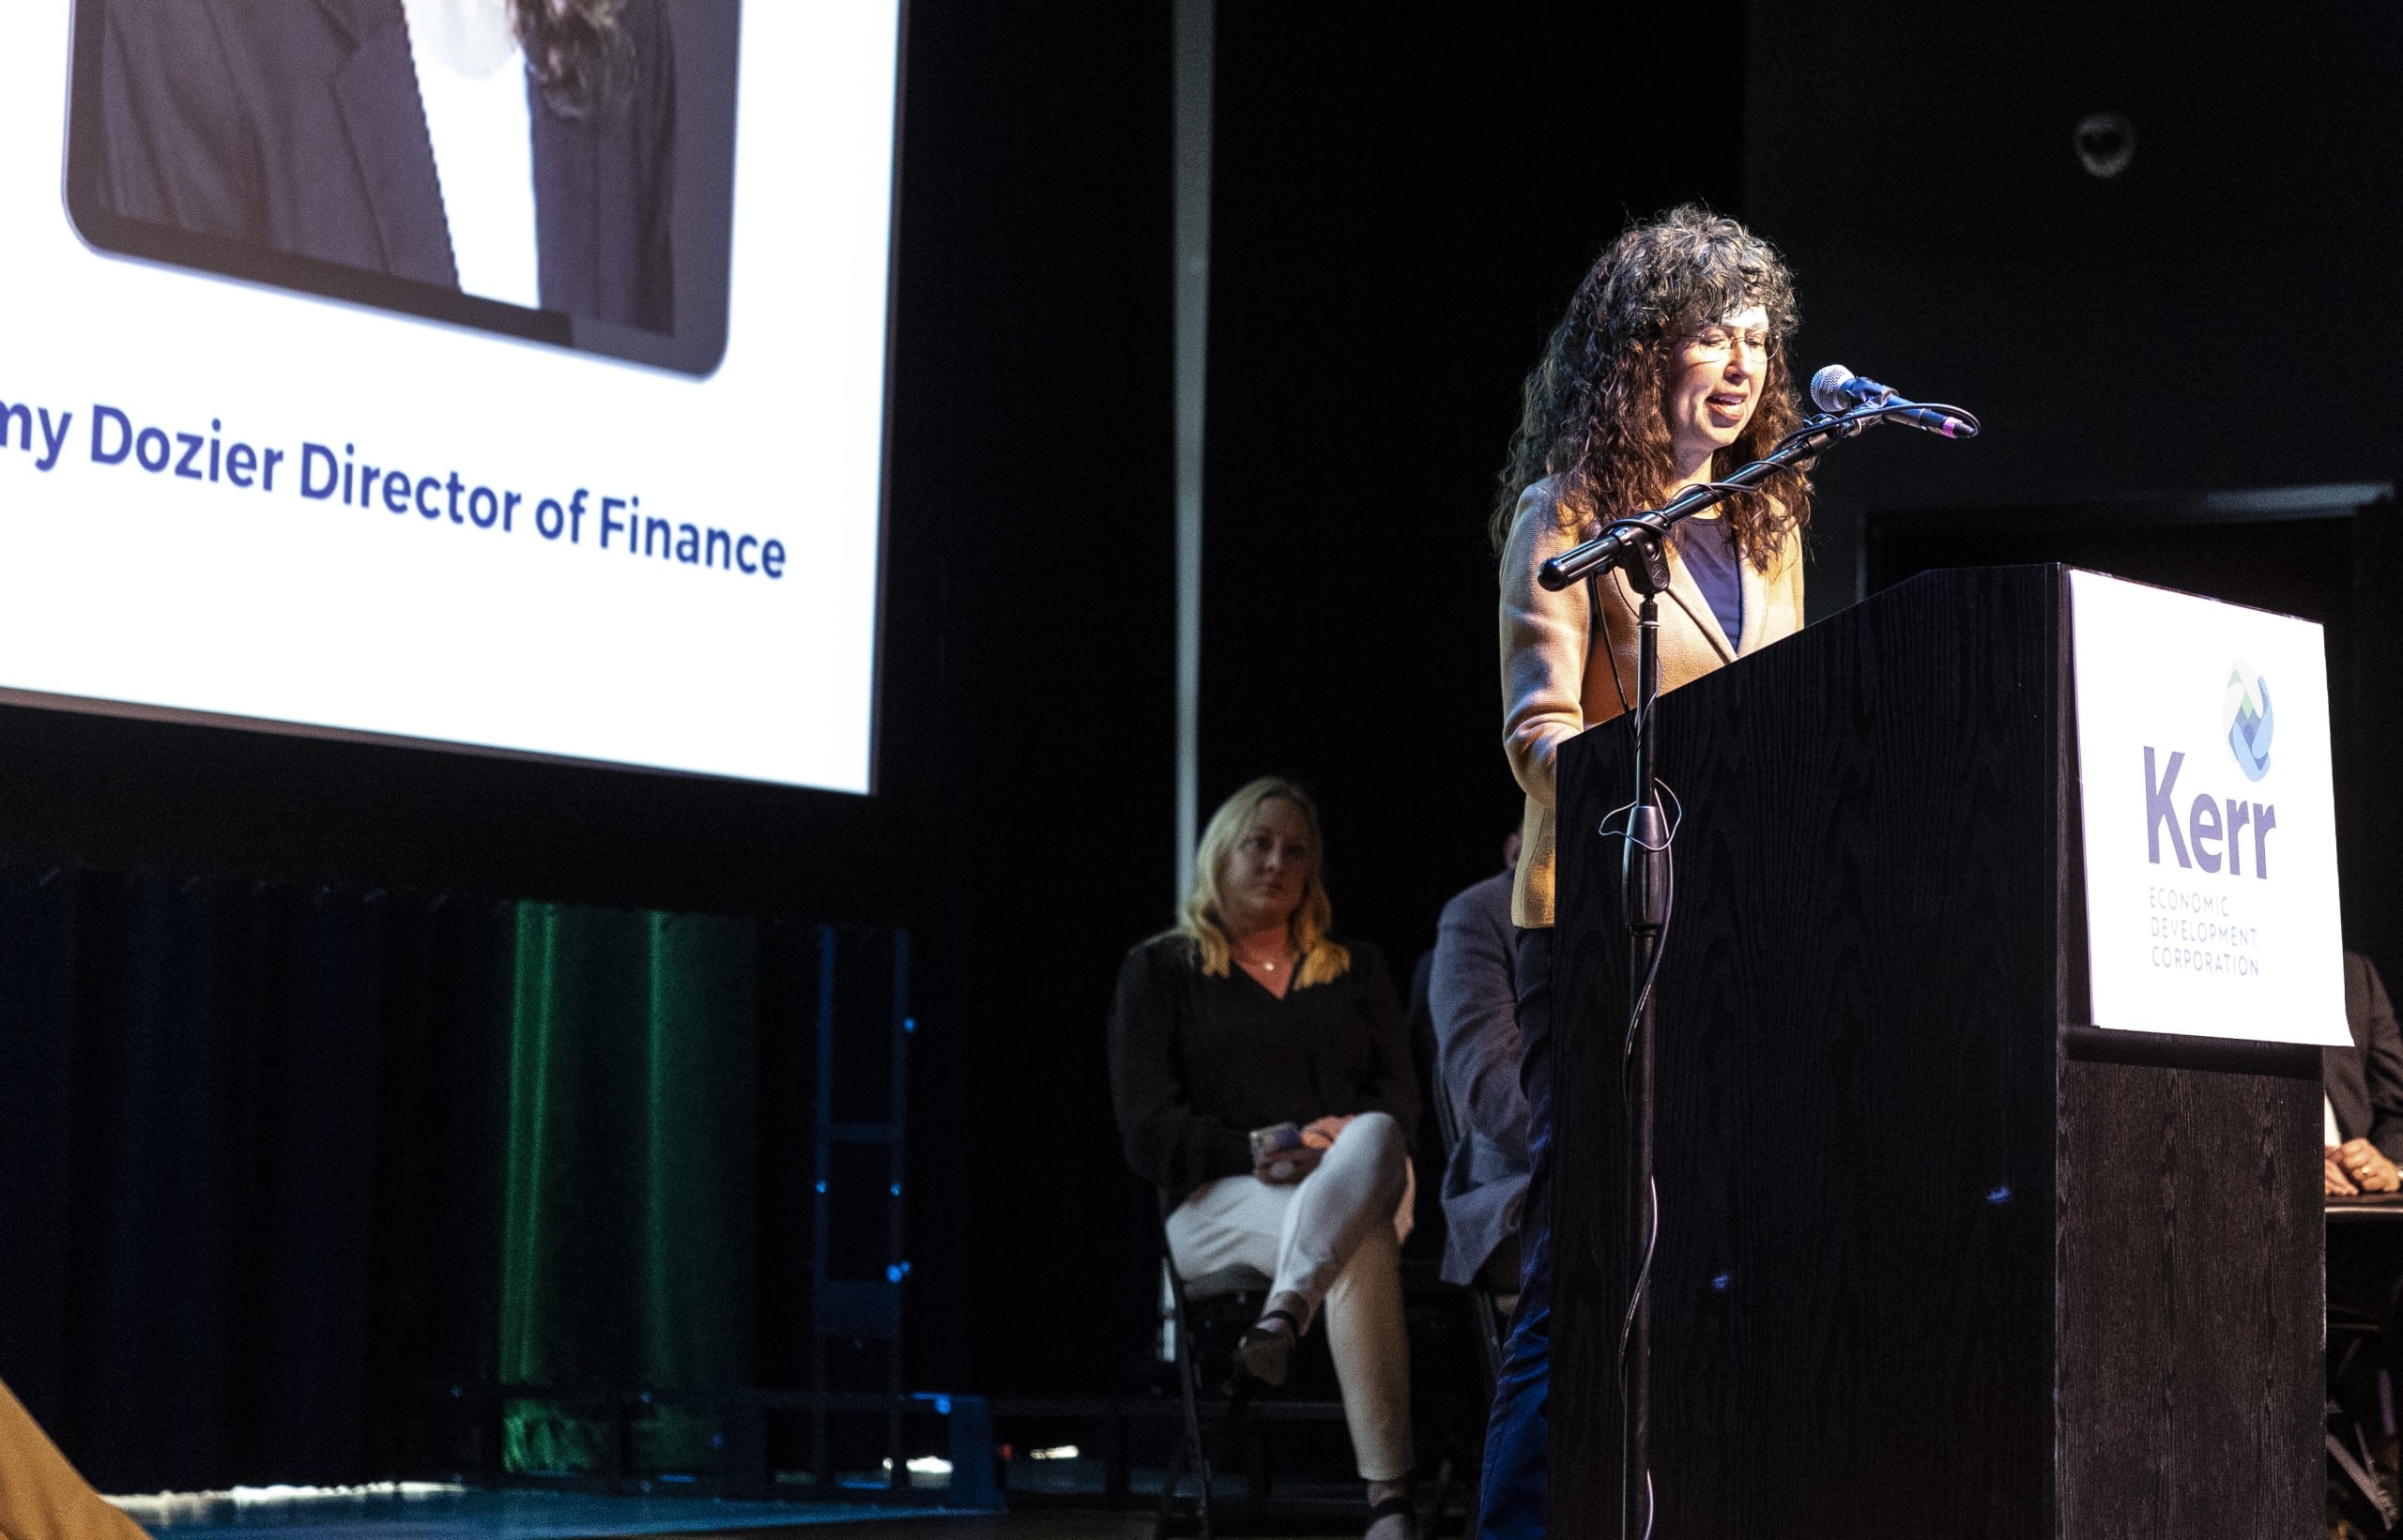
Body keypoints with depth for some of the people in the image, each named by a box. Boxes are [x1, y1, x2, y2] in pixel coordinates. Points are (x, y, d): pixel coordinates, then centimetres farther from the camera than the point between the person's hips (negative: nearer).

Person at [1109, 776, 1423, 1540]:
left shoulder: (1356, 969, 25)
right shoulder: (1161, 970, 14)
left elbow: (1399, 1097, 12)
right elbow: (1147, 1131, 3)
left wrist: (1348, 1137, -14)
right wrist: (1255, 1150, -15)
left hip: (1361, 1185, 3)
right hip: (1218, 1200, -2)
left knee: (1375, 1138, -39)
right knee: (1362, 1244, -39)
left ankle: (1280, 1318, -61)